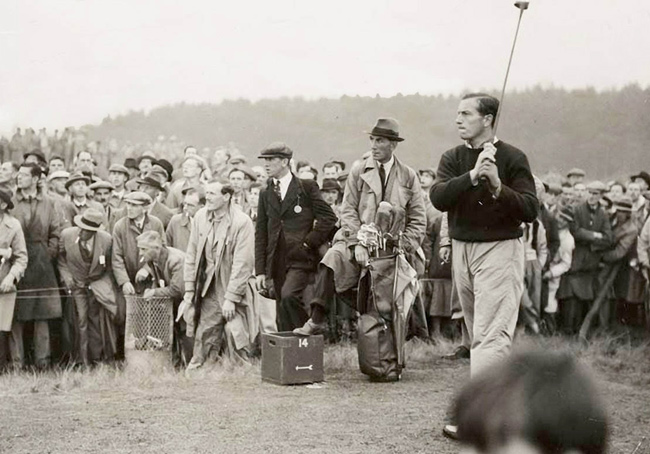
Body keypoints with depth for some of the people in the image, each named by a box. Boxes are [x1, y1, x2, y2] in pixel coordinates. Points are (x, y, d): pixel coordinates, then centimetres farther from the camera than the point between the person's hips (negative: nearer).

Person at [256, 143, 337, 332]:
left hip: (301, 259, -5)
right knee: (283, 322, 4)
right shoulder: (266, 194, 14)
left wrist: (308, 242, -8)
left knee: (288, 296, -27)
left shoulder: (307, 187, 1)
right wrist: (260, 270, 6)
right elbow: (261, 234, 12)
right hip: (277, 262, 5)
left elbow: (329, 217, -2)